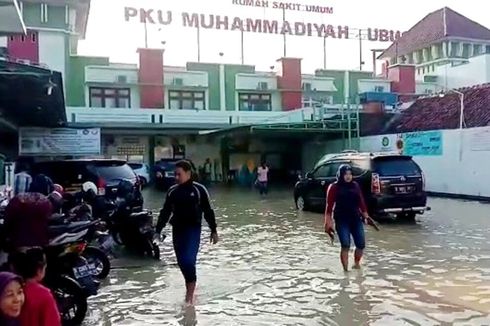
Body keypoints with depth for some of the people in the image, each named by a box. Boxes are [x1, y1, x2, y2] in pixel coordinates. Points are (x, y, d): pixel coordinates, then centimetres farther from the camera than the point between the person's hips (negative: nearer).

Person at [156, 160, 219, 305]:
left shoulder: (199, 189, -6)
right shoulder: (172, 191, 6)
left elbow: (208, 211, -1)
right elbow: (165, 212, 11)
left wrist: (213, 231, 1)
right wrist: (158, 231, 7)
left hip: (193, 229, -5)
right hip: (177, 229, 5)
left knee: (188, 260, -16)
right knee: (181, 262, 8)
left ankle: (190, 294, -5)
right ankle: (190, 287, 29)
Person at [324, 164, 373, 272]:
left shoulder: (355, 186, 9)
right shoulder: (334, 187, -3)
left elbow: (361, 202, 14)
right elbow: (329, 205, -7)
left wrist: (366, 216, 11)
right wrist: (328, 222, -12)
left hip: (356, 219, 4)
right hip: (341, 220, -4)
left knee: (361, 244, 4)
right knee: (345, 245, -12)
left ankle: (356, 264, 29)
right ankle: (346, 269, -4)